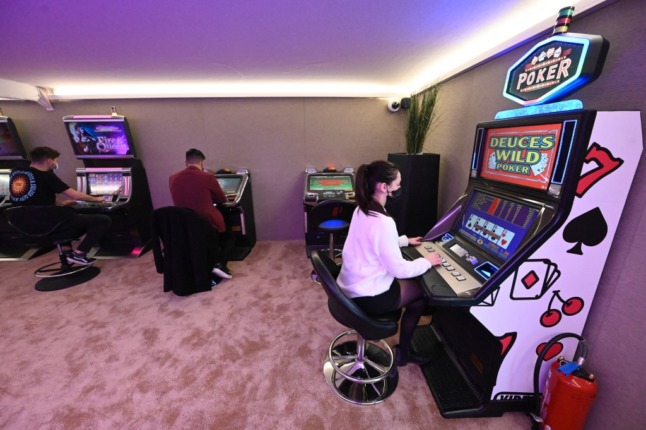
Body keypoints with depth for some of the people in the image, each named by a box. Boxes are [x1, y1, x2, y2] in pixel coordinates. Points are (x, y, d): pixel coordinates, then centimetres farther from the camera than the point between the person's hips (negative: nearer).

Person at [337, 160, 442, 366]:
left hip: (351, 287, 8)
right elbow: (399, 270, -22)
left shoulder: (361, 210, 1)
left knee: (411, 283, 24)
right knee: (424, 290, 13)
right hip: (368, 296, -8)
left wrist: (405, 240, 19)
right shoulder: (383, 222, -28)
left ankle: (404, 348, 36)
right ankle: (403, 351, 29)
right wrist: (427, 262, -6)